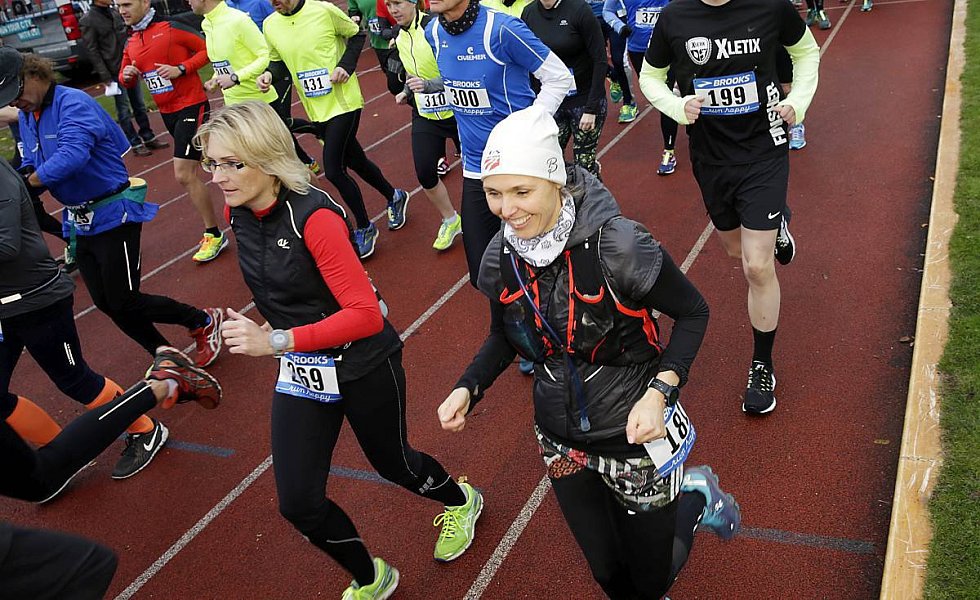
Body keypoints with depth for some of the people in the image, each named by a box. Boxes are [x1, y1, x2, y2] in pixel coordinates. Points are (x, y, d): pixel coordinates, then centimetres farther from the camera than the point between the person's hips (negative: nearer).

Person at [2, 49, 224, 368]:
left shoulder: (72, 102, -18)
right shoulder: (26, 117, 9)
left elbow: (72, 155, -33)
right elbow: (31, 166, 9)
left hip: (113, 215, -9)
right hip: (79, 222, 9)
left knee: (124, 303, -4)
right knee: (107, 303, 11)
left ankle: (205, 321, 15)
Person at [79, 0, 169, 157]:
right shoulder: (88, 20, -8)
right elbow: (92, 51, -10)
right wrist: (105, 76, -14)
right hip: (114, 72, -6)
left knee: (140, 105, 12)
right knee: (124, 110, 1)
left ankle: (149, 138, 22)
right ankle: (136, 144, 8)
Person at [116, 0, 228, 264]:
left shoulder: (172, 28, -12)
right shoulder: (131, 43, 9)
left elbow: (208, 50, -11)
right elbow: (126, 81, 17)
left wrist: (181, 68, -20)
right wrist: (126, 76, -6)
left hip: (191, 106, -8)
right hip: (167, 112, 8)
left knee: (184, 175, -13)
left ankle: (213, 235, 1)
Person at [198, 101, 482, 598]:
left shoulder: (314, 216, -27)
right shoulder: (237, 214, -5)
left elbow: (367, 314, -31)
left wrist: (277, 341, -35)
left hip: (363, 366, -6)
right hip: (300, 372, 6)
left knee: (393, 464, 19)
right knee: (298, 504, 2)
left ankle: (461, 502, 55)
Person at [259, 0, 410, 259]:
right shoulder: (270, 25, -1)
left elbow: (356, 35, -1)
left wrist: (345, 66, -15)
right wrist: (268, 74, -10)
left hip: (344, 103, -5)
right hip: (316, 111, 5)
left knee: (333, 169, -13)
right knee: (356, 162, 16)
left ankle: (364, 228, 8)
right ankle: (394, 197, 43)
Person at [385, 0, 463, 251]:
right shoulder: (399, 36, 4)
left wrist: (430, 85, -34)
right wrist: (407, 92, 7)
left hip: (456, 111, -6)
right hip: (425, 115, 6)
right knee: (424, 173, -1)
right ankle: (450, 220, 22)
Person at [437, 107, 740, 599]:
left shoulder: (618, 246, -27)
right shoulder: (501, 258, -10)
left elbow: (693, 313, -13)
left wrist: (660, 391, -27)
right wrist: (467, 388, -8)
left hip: (635, 432, -4)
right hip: (563, 442, 5)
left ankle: (695, 496, 38)